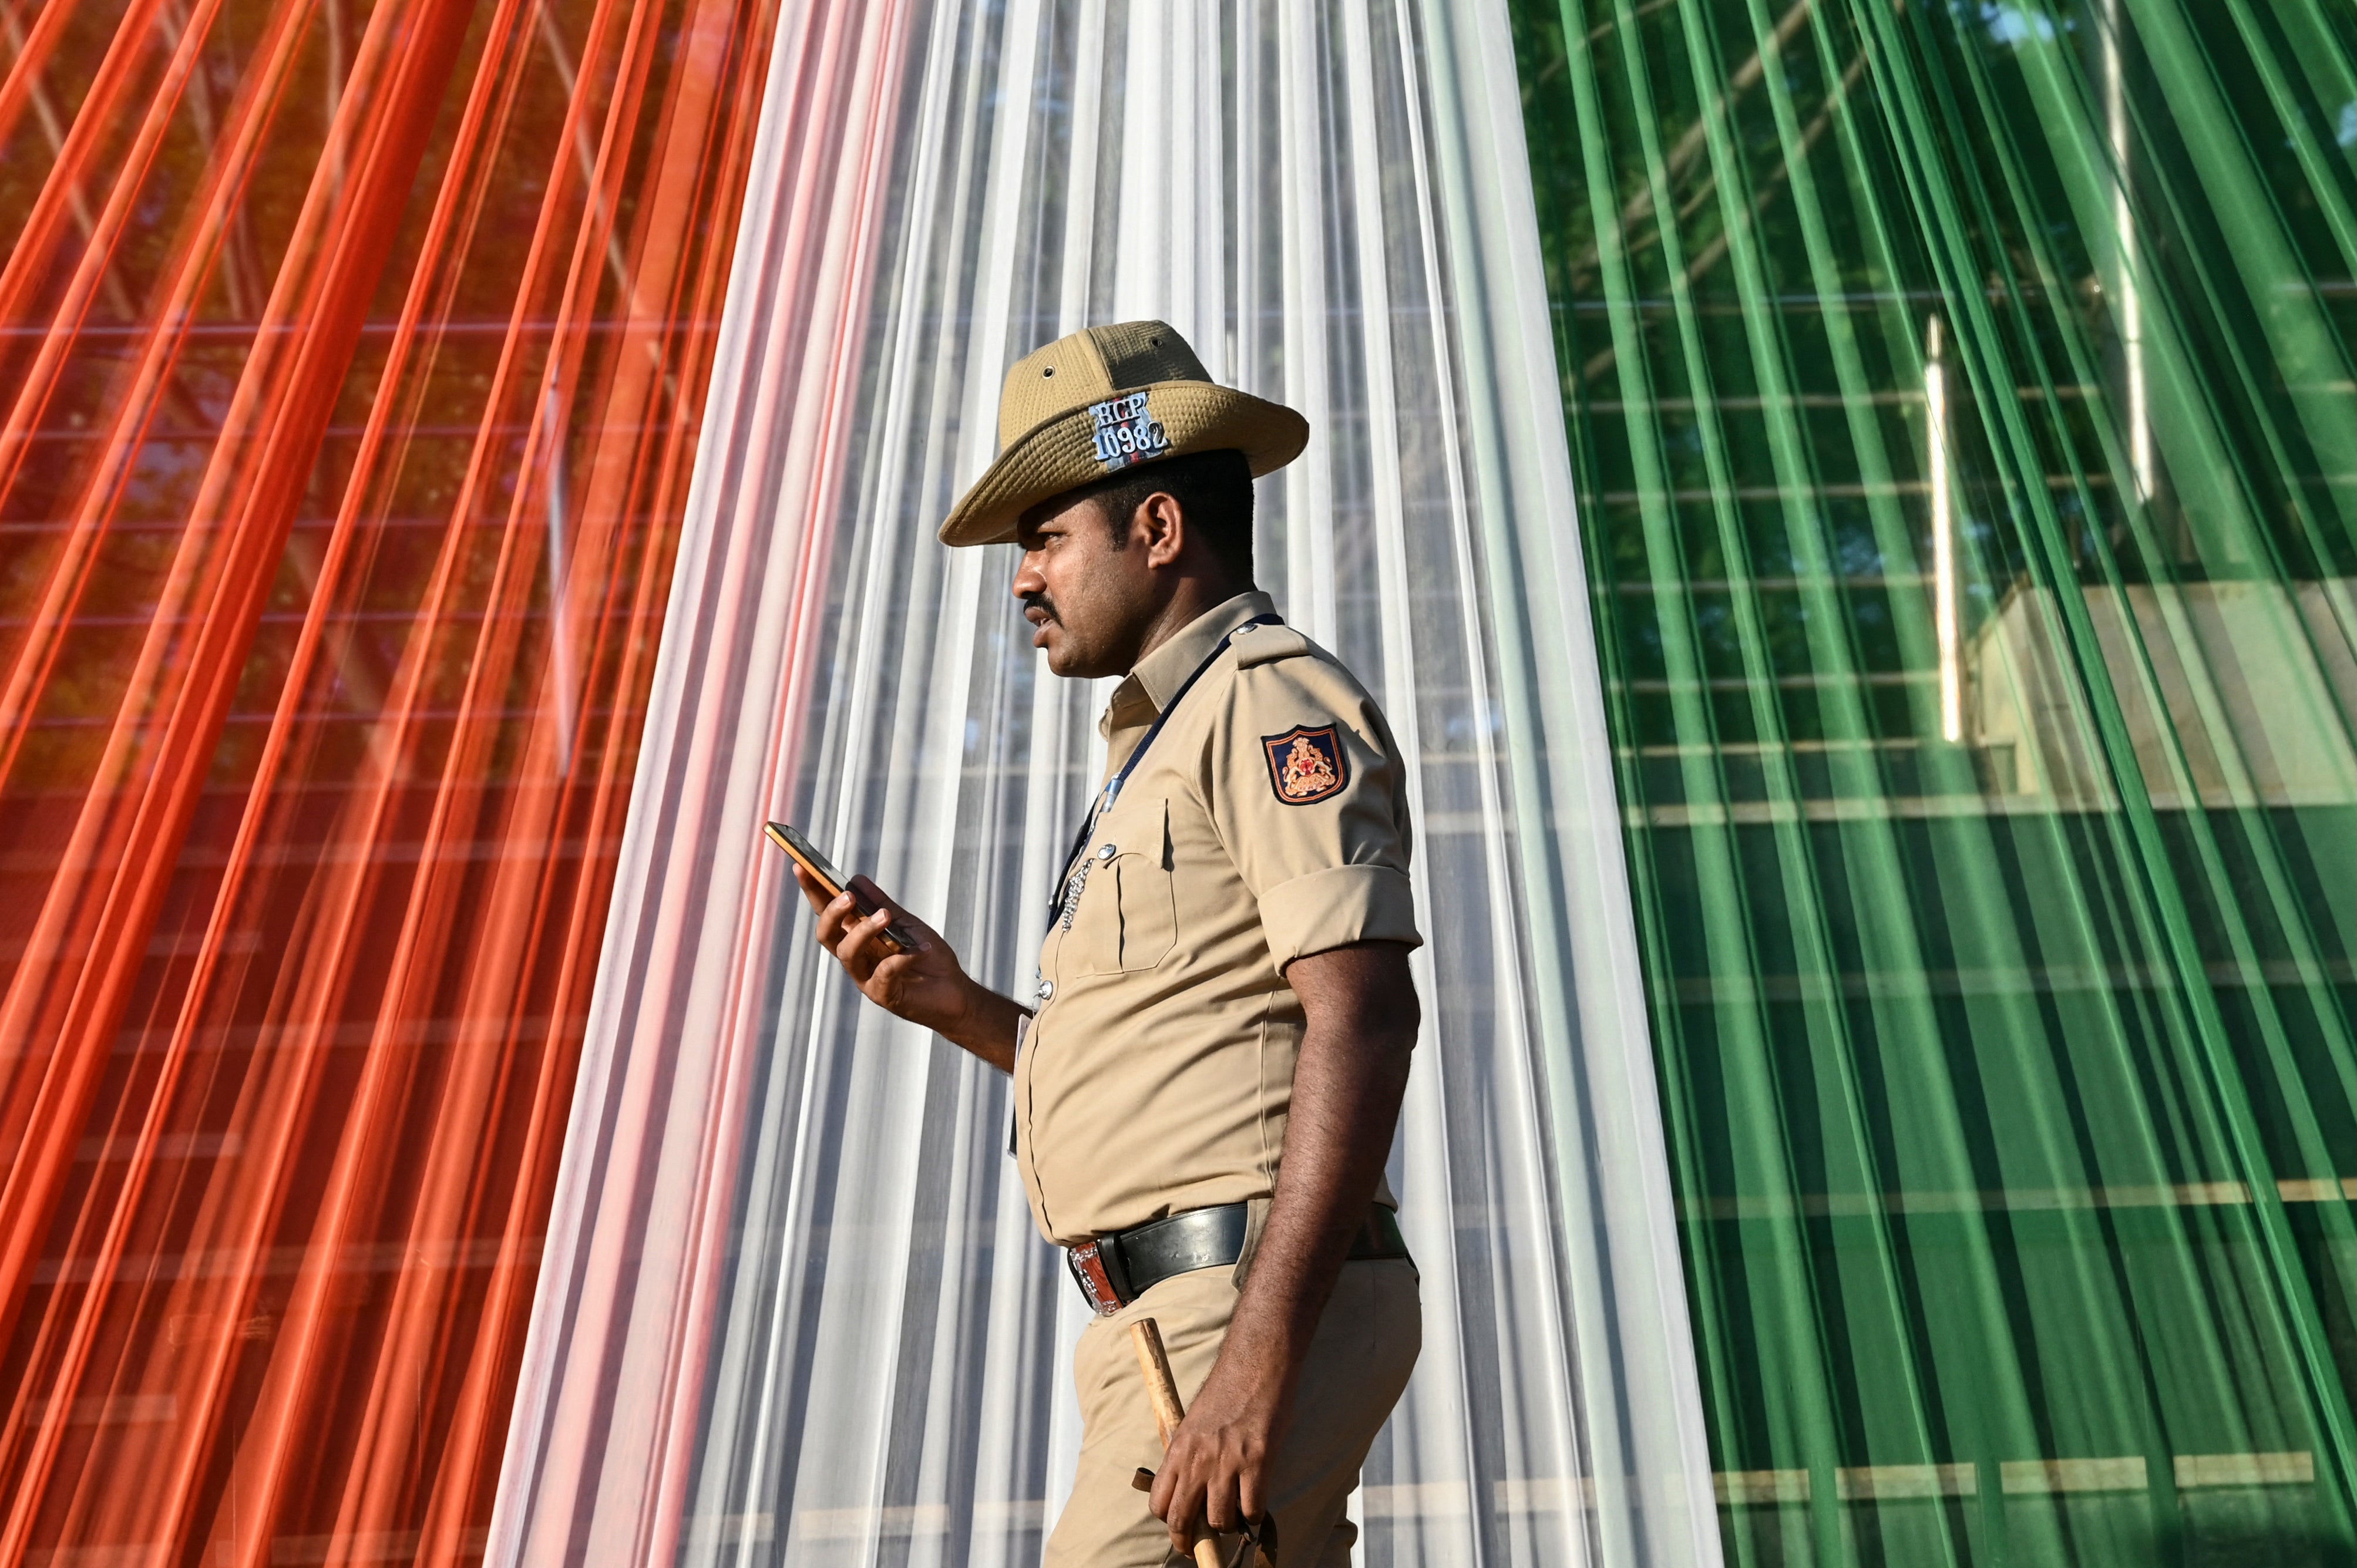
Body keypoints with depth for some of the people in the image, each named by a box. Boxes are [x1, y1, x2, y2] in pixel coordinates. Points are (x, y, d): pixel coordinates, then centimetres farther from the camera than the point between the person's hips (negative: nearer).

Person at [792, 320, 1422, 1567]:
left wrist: (1257, 1358, -26)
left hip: (1246, 1310, -10)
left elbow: (1363, 1023, -20)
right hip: (1182, 1320, 10)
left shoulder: (1272, 698, -7)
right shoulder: (1166, 749, 23)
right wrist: (955, 1006, 11)